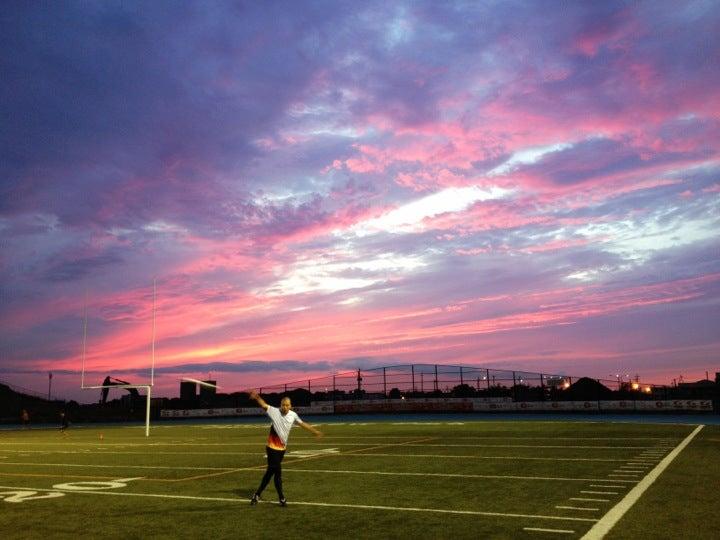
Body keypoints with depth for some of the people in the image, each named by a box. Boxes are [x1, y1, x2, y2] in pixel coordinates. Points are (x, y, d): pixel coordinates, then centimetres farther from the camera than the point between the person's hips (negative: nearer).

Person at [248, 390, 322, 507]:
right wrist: (257, 397, -45)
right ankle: (282, 498, 9)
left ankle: (257, 494, 28)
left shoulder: (293, 415, 0)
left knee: (270, 471, 14)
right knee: (277, 472, -4)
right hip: (273, 447, -5)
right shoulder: (274, 411, -14)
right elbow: (264, 405, -25)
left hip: (282, 448, 5)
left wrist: (315, 431, 19)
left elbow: (303, 424, 13)